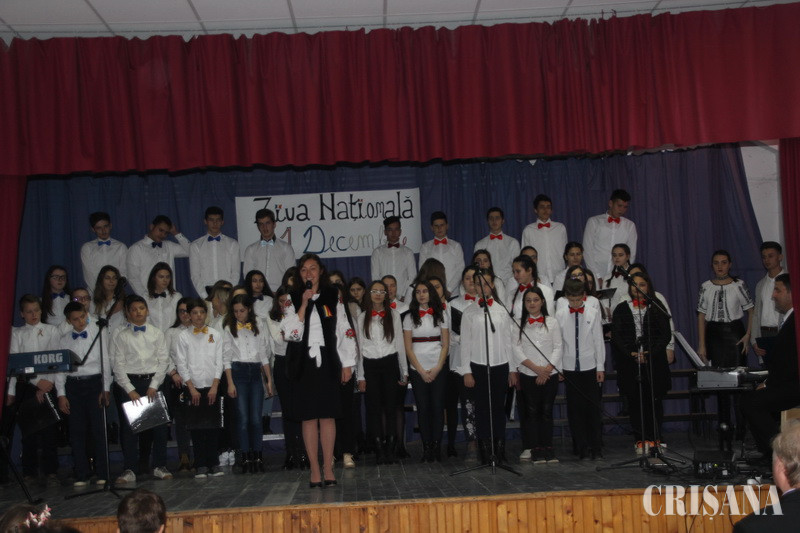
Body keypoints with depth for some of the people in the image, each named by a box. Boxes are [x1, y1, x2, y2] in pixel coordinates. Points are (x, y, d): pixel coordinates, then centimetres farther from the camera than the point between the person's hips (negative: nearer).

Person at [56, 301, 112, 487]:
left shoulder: (99, 334, 3)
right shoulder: (64, 340, 10)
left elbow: (106, 362, 1)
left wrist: (106, 389, -5)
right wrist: (61, 394, 2)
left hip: (94, 383, -2)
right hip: (73, 385, 3)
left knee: (98, 428, -3)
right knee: (77, 431, 3)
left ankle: (103, 474, 3)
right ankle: (81, 476, 9)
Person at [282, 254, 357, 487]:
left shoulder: (333, 297, 7)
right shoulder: (293, 299, 6)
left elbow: (346, 331, 6)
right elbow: (290, 333, -7)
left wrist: (347, 363, 2)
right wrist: (304, 304, -12)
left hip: (327, 361, 0)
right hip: (304, 363, 0)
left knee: (328, 415, 0)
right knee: (309, 417, 0)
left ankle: (328, 468, 7)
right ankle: (315, 470, 6)